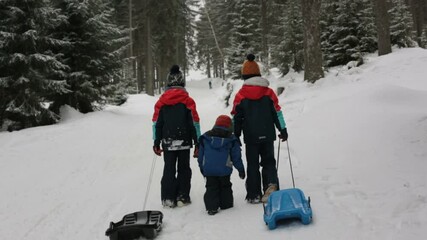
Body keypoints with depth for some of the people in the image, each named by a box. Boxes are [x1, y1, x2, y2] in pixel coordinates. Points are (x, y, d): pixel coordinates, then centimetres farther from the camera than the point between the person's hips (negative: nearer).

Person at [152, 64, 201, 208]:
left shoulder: (161, 101, 2)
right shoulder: (188, 100, -4)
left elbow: (157, 123, 3)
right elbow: (194, 123, -4)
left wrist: (156, 142, 10)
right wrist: (197, 143, 2)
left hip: (167, 142, 2)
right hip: (184, 141, -2)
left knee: (169, 169, 9)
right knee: (184, 169, 10)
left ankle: (168, 198, 8)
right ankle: (182, 197, 8)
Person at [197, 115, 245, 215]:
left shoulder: (206, 137, 5)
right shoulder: (231, 139, 0)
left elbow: (201, 154, 11)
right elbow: (236, 157, 4)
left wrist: (202, 167, 21)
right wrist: (241, 169, 14)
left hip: (208, 170, 1)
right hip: (224, 170, -1)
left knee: (211, 188, 7)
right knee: (225, 186, 17)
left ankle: (211, 207, -2)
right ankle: (226, 204, 22)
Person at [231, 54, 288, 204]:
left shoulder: (240, 95, -4)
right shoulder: (269, 92, 0)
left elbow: (236, 118, -1)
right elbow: (277, 112, 4)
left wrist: (236, 136, 8)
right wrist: (283, 130, 12)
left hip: (251, 137, -1)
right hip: (267, 135, 1)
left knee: (253, 165, 8)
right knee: (268, 161, 14)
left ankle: (254, 195, 8)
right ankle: (271, 183, -11)